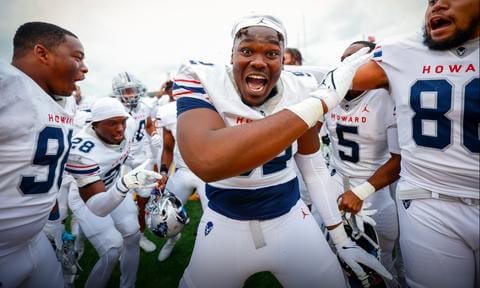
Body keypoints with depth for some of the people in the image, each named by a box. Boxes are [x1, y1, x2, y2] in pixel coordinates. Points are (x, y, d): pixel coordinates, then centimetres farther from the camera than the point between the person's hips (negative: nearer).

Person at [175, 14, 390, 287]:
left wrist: (340, 237, 5)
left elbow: (313, 163, 4)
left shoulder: (299, 89, -7)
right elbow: (207, 162, -38)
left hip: (291, 218, 2)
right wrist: (322, 100, -35)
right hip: (225, 225, -1)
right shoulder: (201, 79, -17)